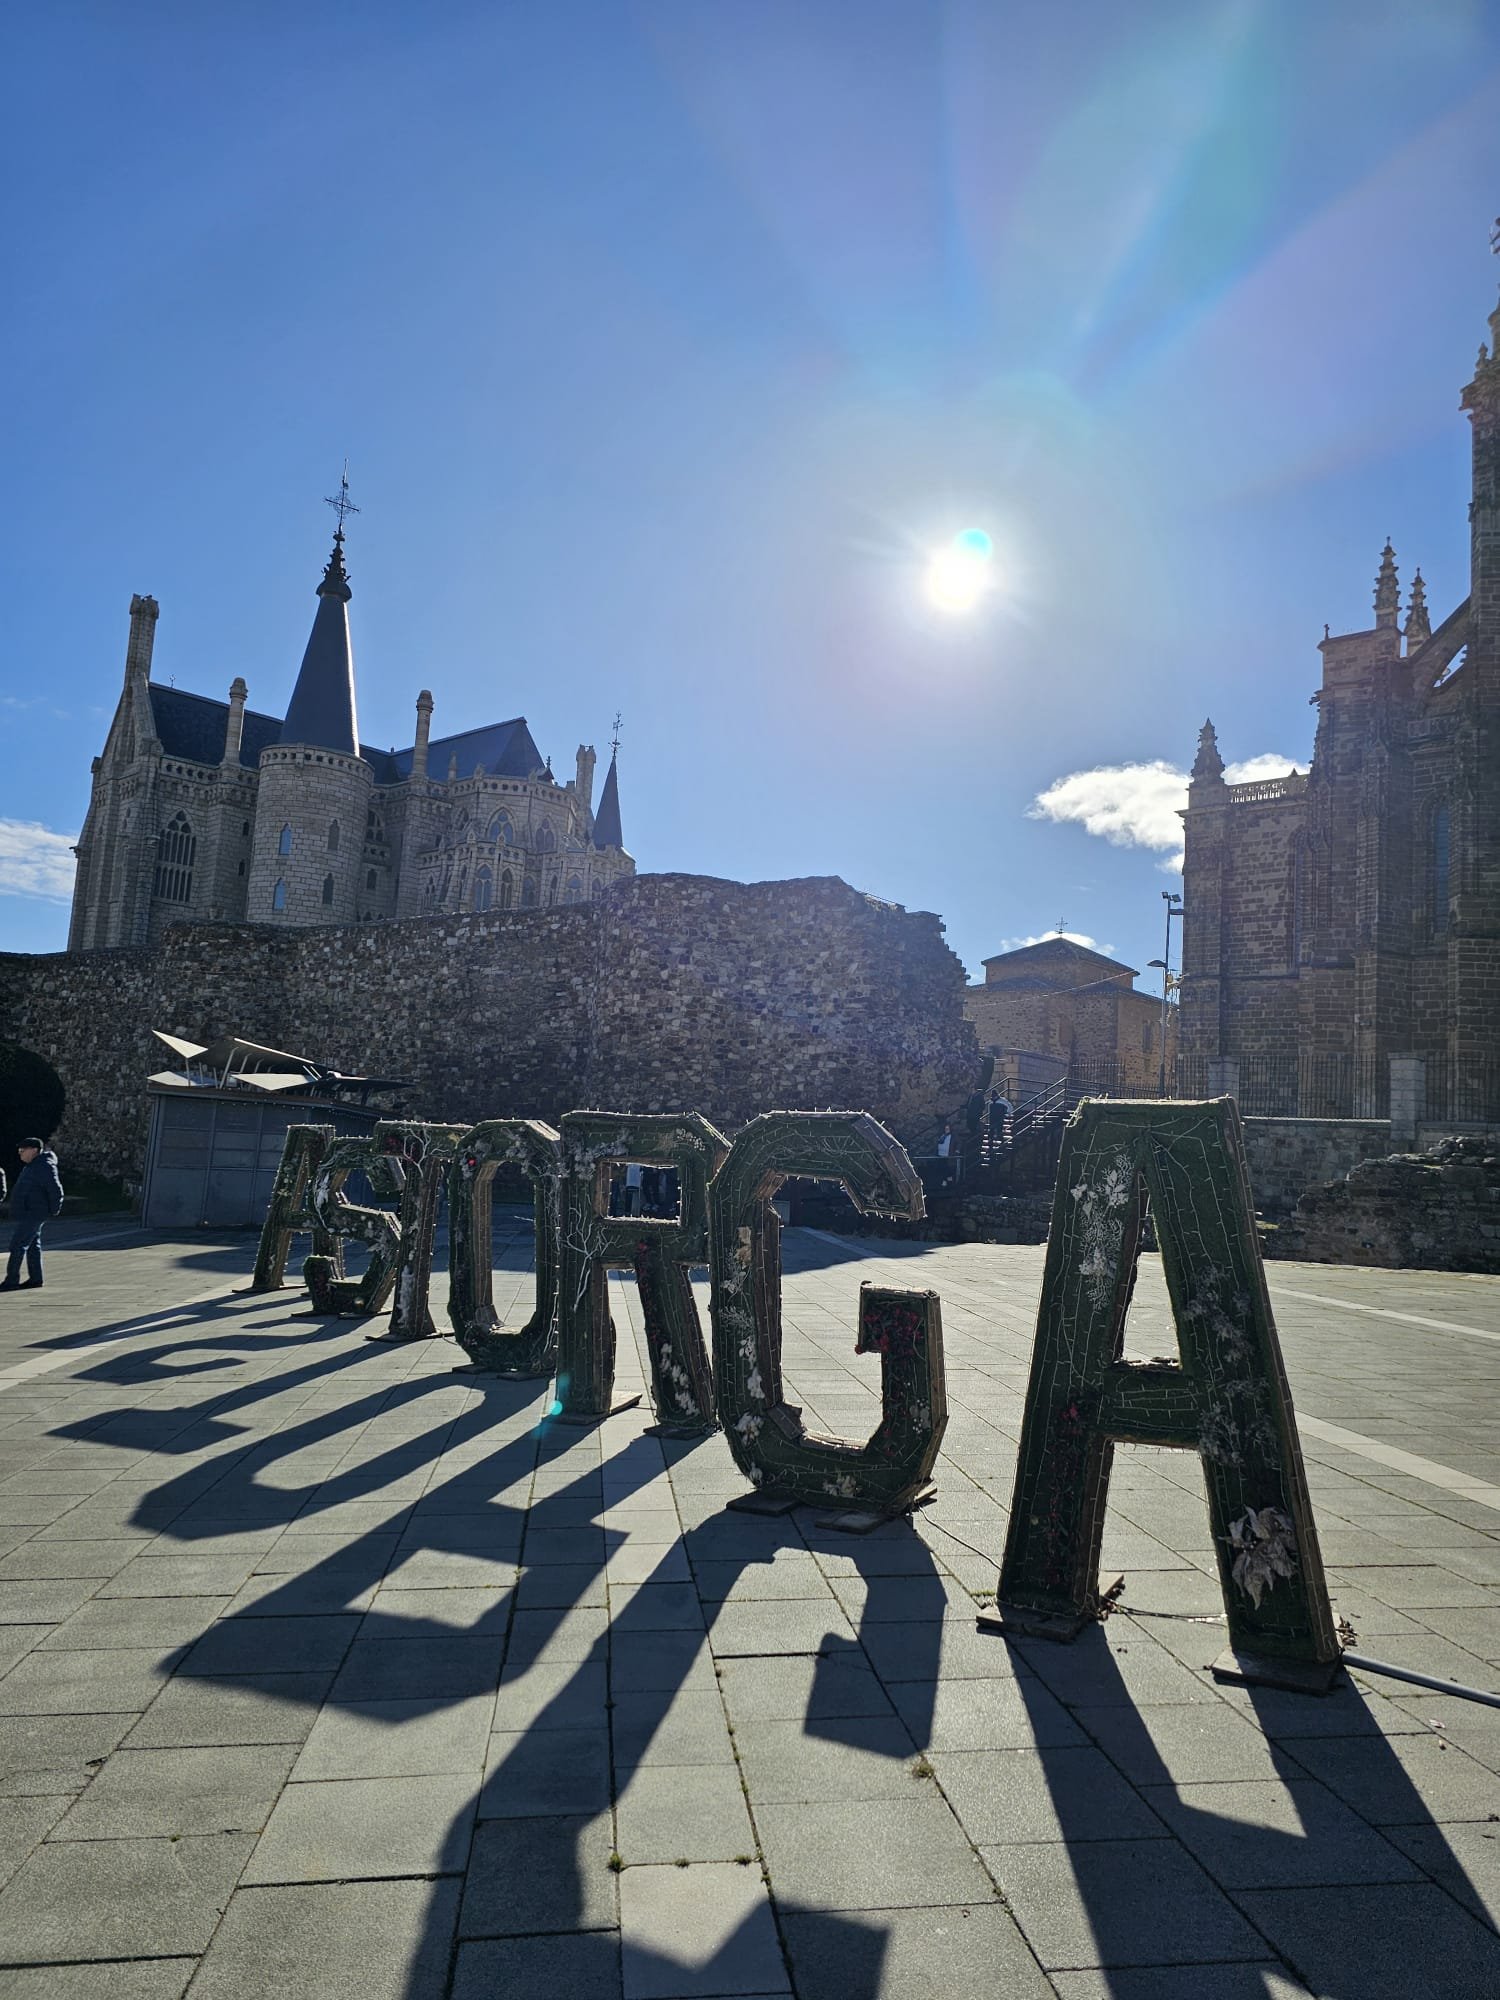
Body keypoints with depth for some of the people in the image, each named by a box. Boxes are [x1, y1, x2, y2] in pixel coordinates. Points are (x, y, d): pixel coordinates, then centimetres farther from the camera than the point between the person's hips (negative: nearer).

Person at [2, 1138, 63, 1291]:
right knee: (33, 1246, 13)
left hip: (33, 1214, -10)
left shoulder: (44, 1167, -18)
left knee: (18, 1245, -9)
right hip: (28, 1214, 10)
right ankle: (35, 1278, 18)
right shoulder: (32, 1165, 16)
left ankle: (11, 1280, -6)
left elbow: (55, 1190, -22)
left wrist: (53, 1211, -14)